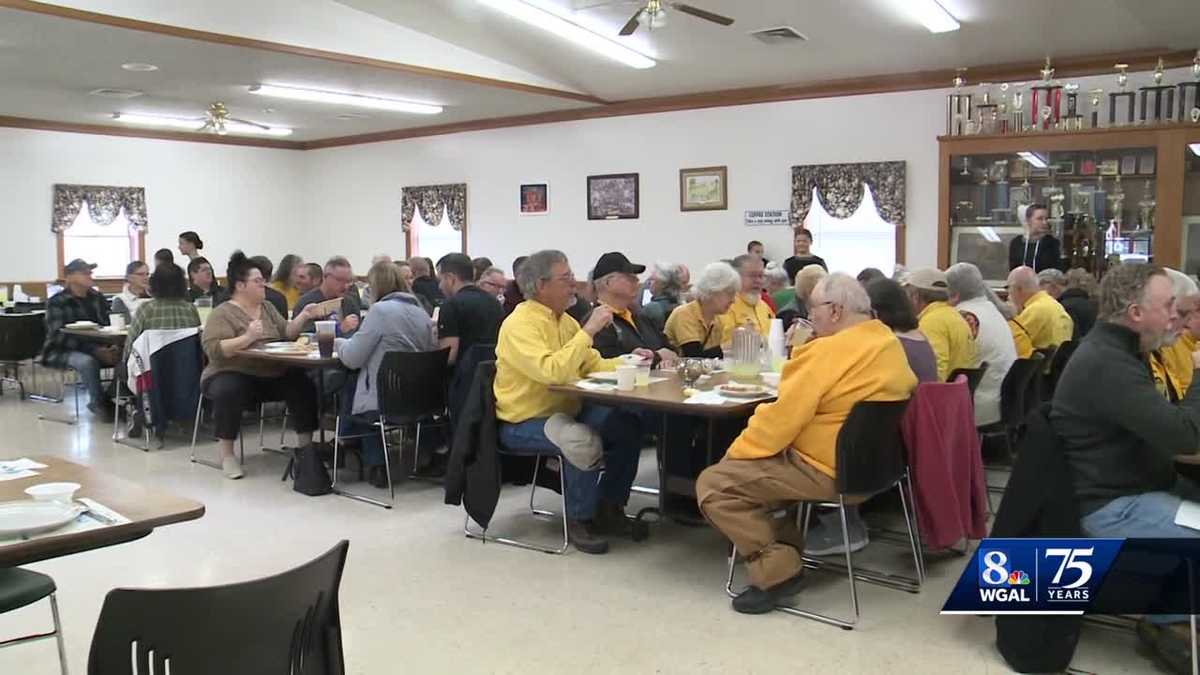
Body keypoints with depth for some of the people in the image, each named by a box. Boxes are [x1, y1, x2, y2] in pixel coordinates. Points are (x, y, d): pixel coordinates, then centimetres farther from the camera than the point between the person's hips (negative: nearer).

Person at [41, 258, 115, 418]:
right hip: (61, 352, -5)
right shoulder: (57, 303, -10)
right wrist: (95, 350, -31)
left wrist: (112, 347, -20)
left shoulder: (97, 297, 6)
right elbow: (60, 337, -20)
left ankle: (113, 395, -7)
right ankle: (98, 403, -17)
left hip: (97, 349, 5)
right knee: (87, 361, -37)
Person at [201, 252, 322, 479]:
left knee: (305, 386, -20)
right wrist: (247, 338, -30)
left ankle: (306, 447, -4)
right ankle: (226, 454, -19)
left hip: (273, 375, 5)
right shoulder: (222, 314, -6)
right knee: (228, 391, -38)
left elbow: (285, 333, 12)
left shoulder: (267, 307, 15)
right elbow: (214, 349, -19)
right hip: (234, 375, -5)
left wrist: (302, 317, -4)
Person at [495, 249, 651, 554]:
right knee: (584, 440, -33)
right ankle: (580, 520, -9)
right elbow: (552, 371, -32)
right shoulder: (519, 324, -18)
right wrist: (588, 331, -27)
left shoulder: (564, 320, 9)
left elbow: (594, 365, 13)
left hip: (565, 412, 9)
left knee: (629, 426, -5)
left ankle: (609, 507, 11)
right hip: (523, 422, -9)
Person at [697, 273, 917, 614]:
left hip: (828, 471, -10)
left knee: (713, 483, -7)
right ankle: (786, 544, 17)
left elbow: (782, 415, -19)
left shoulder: (832, 350, -21)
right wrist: (805, 356, 9)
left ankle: (777, 570, -8)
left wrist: (734, 452, -8)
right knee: (743, 466, 24)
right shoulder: (888, 342, 8)